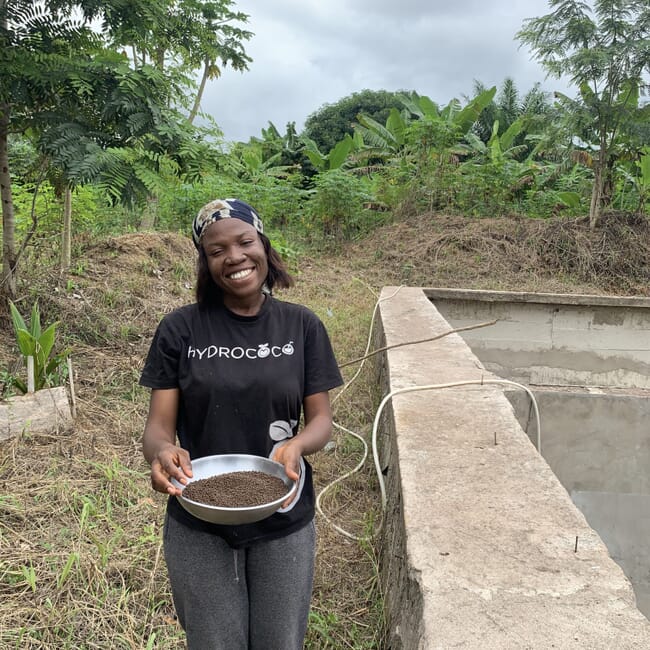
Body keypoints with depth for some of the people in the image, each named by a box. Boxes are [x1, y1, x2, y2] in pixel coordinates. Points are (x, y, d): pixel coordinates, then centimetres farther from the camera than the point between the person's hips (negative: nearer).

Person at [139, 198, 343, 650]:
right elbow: (158, 424, -8)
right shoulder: (180, 329, -7)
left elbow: (321, 418, -3)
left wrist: (297, 444, -24)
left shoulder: (302, 326, -5)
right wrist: (161, 452, -31)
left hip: (284, 524, 1)